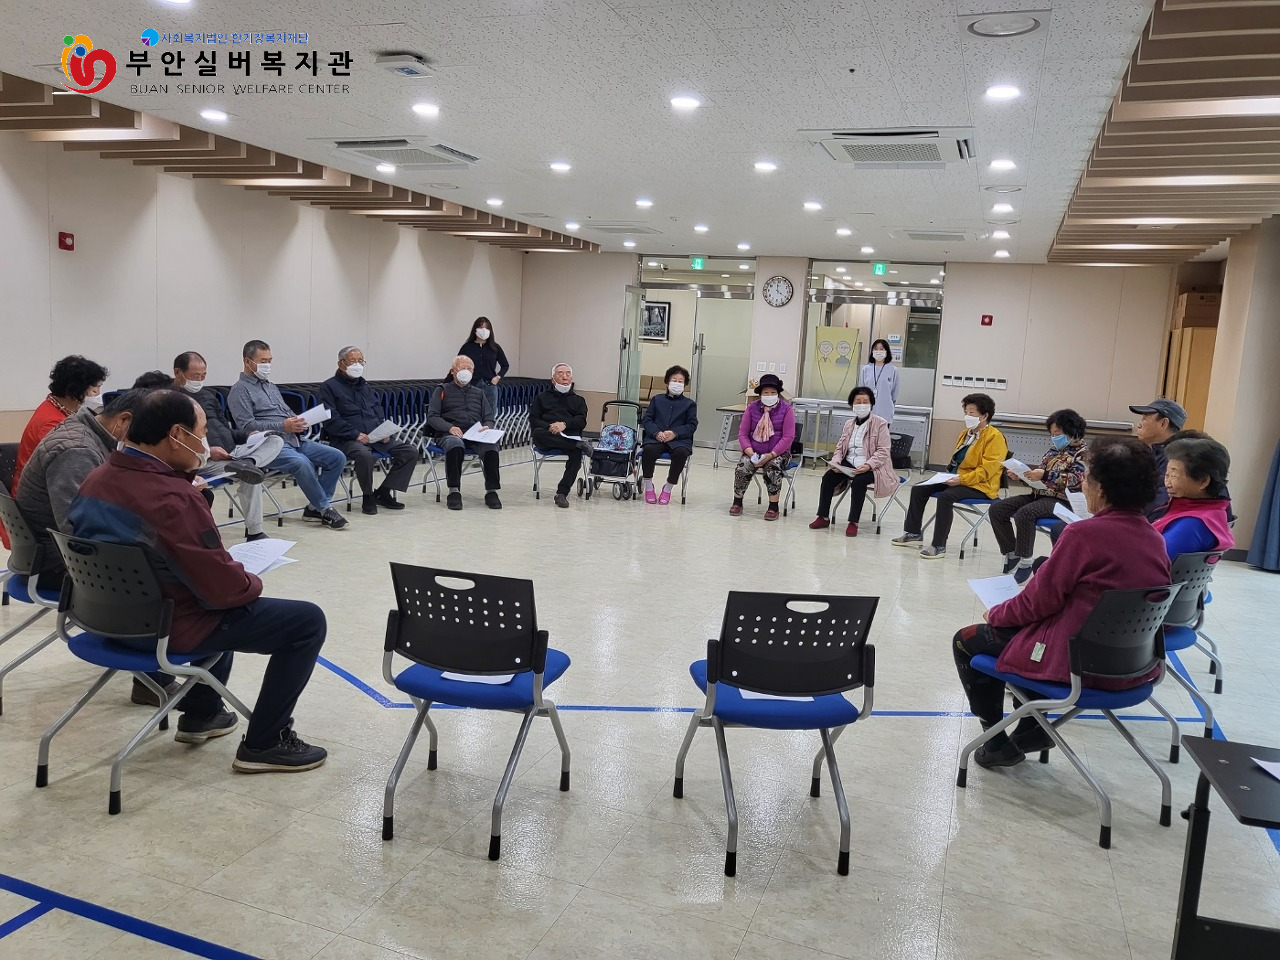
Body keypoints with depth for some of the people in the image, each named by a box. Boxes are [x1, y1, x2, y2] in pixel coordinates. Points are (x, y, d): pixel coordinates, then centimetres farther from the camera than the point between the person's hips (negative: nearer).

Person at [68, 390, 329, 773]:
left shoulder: (95, 480, -2)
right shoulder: (173, 499, -30)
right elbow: (225, 588, -26)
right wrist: (253, 583, -4)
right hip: (168, 628, -10)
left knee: (228, 605, 36)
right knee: (308, 621, -4)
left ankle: (201, 713, 40)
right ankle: (264, 743, 4)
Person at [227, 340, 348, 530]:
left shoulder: (271, 386, 26)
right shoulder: (240, 390, 1)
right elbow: (246, 426, -12)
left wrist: (298, 421, 2)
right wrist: (283, 426, -19)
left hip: (295, 440, 8)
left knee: (337, 457, -7)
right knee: (302, 463, -36)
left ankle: (315, 506, -2)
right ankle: (325, 509, -20)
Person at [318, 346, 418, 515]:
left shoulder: (364, 385, 23)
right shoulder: (329, 386, 2)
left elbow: (378, 411, 22)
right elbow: (331, 420, -9)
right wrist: (356, 434, -19)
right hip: (347, 439, -7)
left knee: (410, 451, -10)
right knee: (364, 455, -40)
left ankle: (383, 492, -2)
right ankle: (368, 496, -14)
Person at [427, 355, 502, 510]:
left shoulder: (479, 393, 28)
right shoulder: (442, 390, 17)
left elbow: (489, 419, 21)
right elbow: (432, 417, 5)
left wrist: (487, 427, -4)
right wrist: (450, 427, -14)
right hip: (449, 434, -2)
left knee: (491, 445, -33)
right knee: (455, 444, -40)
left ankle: (491, 491, -30)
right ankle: (454, 492, -35)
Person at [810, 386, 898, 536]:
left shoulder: (880, 423, -5)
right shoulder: (849, 423, 14)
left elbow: (883, 452, -11)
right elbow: (840, 446, 13)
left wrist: (867, 465, -26)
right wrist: (835, 461, -8)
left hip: (872, 467, -5)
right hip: (849, 465, 5)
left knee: (858, 481, -34)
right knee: (827, 477, -18)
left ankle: (853, 522, -25)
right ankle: (823, 517, -9)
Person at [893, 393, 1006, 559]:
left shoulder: (995, 437, -10)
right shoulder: (966, 433, 16)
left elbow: (987, 469, -18)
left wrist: (961, 479, -26)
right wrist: (949, 475, 7)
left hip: (979, 485, -9)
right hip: (957, 479, 9)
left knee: (945, 496, -34)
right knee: (918, 489, -4)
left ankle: (939, 546, -28)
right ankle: (913, 533, 5)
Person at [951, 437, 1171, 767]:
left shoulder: (1083, 534, -22)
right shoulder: (1155, 539, 0)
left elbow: (1037, 603, -14)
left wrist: (995, 613, 4)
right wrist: (1043, 578, 14)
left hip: (1077, 663, -8)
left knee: (966, 641, 11)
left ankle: (998, 743, 20)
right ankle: (1033, 728, 33)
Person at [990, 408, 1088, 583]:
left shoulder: (1082, 452, -4)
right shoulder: (1055, 448, 17)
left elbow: (1076, 479, -19)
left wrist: (1045, 475, -26)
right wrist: (1021, 474, 2)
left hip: (1062, 501, -8)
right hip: (1039, 494, 8)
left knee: (1024, 513, -36)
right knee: (996, 509, -6)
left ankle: (1025, 563, -25)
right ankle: (1012, 555, 0)